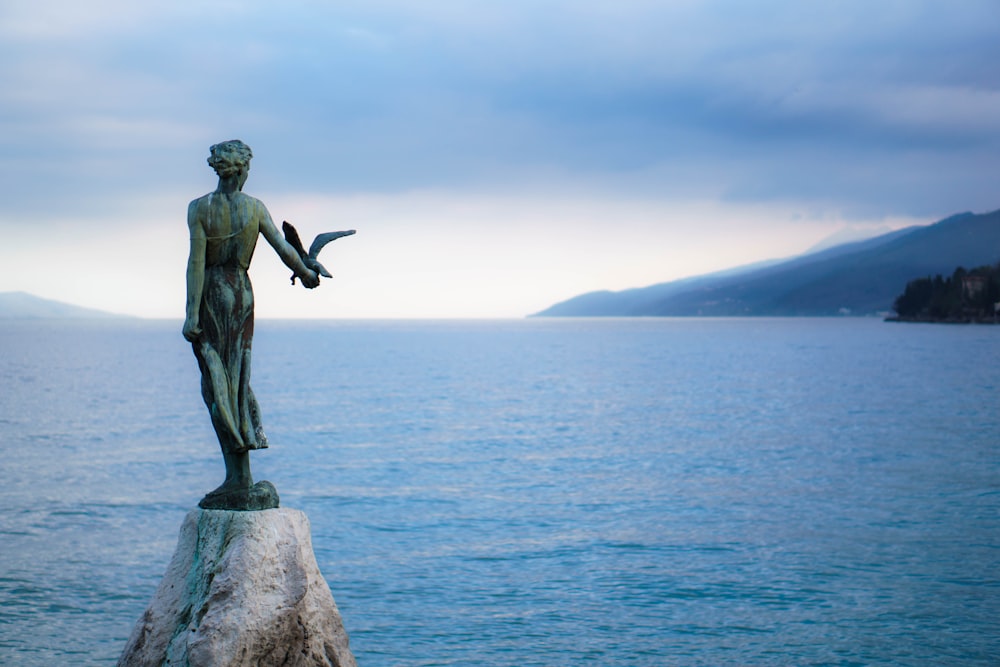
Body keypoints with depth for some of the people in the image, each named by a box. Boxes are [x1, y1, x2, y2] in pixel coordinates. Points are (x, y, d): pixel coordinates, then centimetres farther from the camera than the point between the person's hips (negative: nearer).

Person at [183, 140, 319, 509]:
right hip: (242, 292, 3)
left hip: (210, 295, -3)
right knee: (238, 379, 13)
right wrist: (306, 274, 21)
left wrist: (192, 313, -13)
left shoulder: (199, 208, -9)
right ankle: (241, 480, 11)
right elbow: (284, 249, 2)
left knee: (218, 385, 0)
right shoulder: (255, 207, -1)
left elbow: (197, 262, -13)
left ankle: (240, 480, -4)